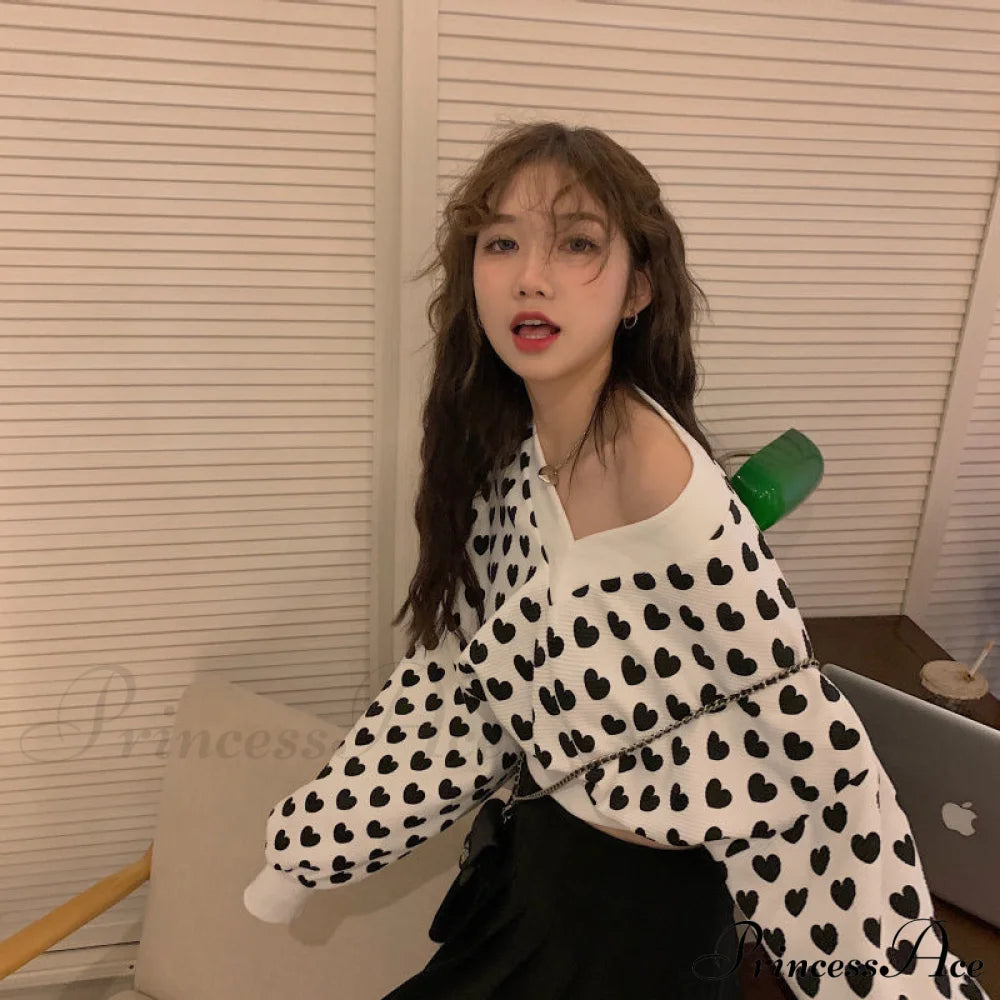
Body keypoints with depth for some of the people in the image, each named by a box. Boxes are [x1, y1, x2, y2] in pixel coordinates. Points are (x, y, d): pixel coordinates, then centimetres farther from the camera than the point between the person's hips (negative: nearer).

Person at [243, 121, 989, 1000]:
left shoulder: (658, 475, -29)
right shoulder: (505, 443, -7)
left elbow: (803, 735, -23)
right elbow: (458, 662, 0)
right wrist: (315, 841, 2)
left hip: (644, 891, -6)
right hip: (544, 850, 6)